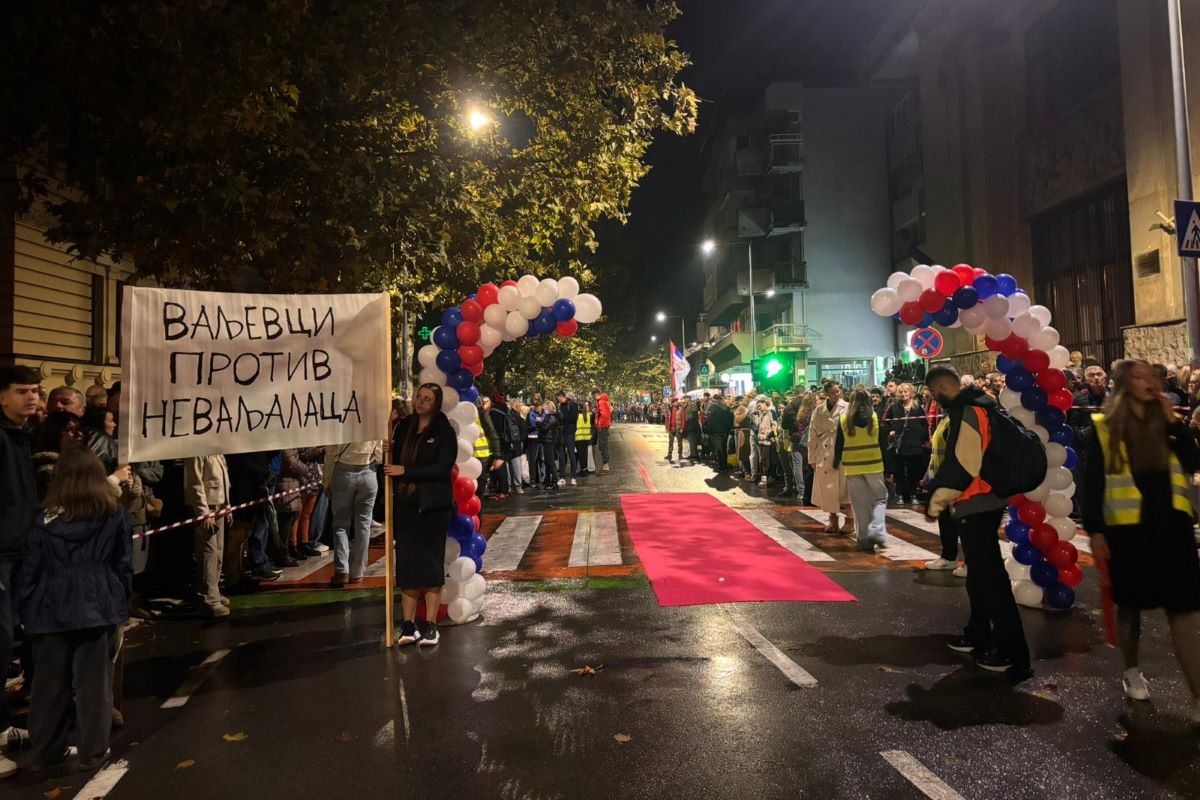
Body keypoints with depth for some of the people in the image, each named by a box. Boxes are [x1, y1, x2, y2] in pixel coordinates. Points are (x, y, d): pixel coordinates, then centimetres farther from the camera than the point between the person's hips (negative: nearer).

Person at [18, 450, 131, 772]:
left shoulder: (45, 521, 0)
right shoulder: (114, 516, 0)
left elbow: (30, 571, 2)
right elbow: (124, 565, 3)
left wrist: (27, 612, 11)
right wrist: (121, 603, 11)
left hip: (52, 612, 1)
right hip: (97, 609, -1)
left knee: (51, 683, 13)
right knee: (93, 682, 5)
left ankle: (46, 751, 24)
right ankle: (92, 751, 12)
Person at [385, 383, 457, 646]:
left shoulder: (444, 432, -4)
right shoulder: (404, 428, 10)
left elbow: (442, 468, -13)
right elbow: (394, 460, 16)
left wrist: (405, 472, -15)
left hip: (433, 506, -4)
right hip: (406, 504, 4)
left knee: (431, 563, 2)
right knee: (406, 564, 4)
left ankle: (430, 625, 9)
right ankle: (408, 625, 11)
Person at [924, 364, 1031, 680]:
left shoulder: (966, 412, -19)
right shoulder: (972, 407, 13)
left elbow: (959, 464, -24)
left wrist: (936, 500, -16)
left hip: (976, 504, -11)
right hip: (979, 502, 11)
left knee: (989, 576, -6)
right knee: (979, 572, 20)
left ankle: (1013, 655, -1)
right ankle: (979, 635, 34)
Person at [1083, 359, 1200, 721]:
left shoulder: (1164, 421, 9)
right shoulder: (1104, 427, -4)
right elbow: (1093, 482, -4)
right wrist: (1094, 530, -8)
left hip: (1170, 522, 3)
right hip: (1128, 527, -3)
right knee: (1130, 603, 12)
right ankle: (1132, 670, 32)